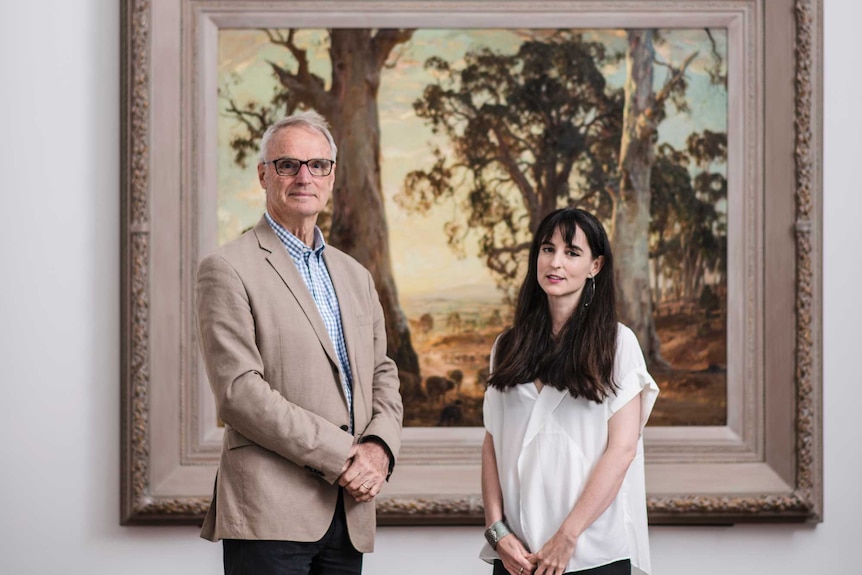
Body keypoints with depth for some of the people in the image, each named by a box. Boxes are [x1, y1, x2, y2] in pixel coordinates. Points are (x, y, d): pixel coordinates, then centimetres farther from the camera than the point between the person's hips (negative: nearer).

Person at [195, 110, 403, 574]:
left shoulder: (354, 276, 19)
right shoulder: (228, 269, -3)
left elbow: (383, 375, 20)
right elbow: (238, 392, -12)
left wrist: (379, 447, -1)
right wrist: (340, 456, -14)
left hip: (349, 512, 6)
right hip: (270, 510, -6)